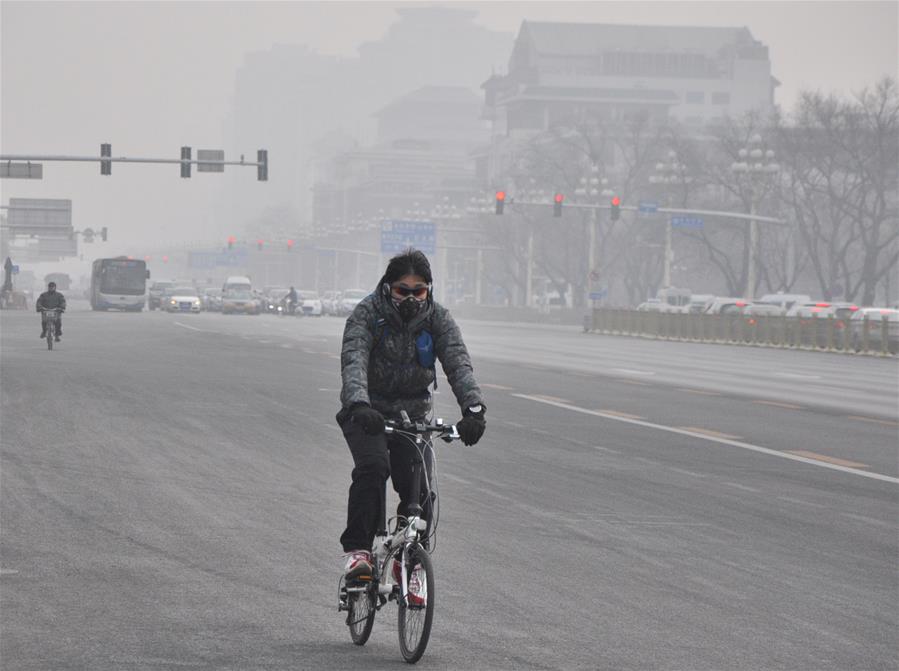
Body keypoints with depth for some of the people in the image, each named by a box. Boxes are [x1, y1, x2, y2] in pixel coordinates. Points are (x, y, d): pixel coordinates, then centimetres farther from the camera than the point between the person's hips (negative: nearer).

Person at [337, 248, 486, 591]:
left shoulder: (437, 318, -7)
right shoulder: (368, 313, -15)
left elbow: (458, 364, -19)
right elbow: (354, 361, -30)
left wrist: (474, 408, -38)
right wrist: (359, 404, -49)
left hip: (412, 416, 2)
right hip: (367, 414, -2)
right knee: (373, 466, -30)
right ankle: (356, 550, -23)